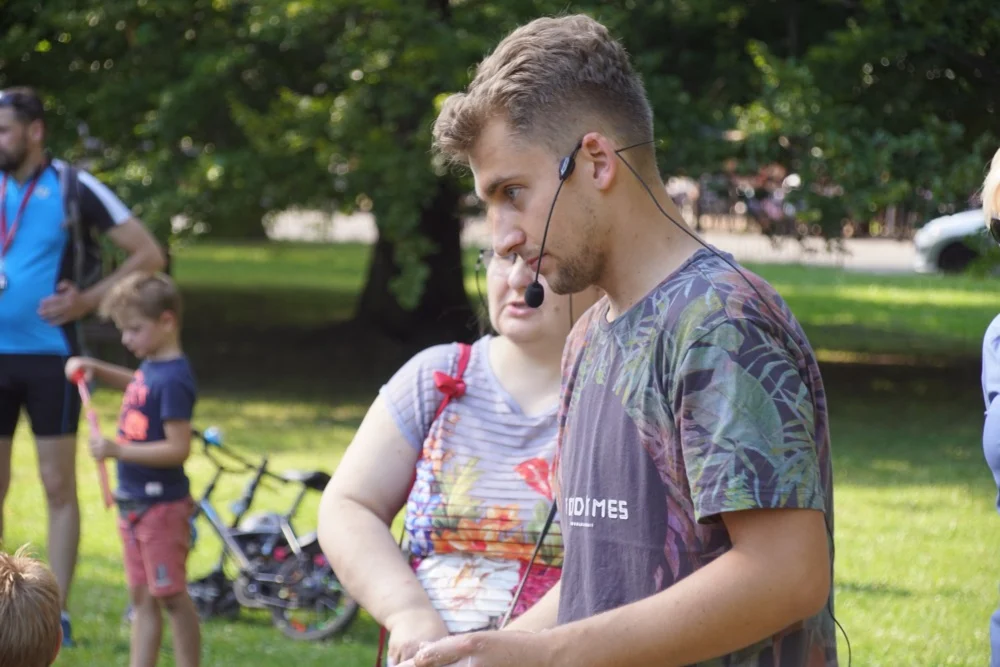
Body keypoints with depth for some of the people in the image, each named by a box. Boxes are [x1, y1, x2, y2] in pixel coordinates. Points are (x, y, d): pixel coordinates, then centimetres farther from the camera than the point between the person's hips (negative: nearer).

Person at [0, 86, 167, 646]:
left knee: (59, 488, 1)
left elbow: (150, 255, -3)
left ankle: (59, 612, 6)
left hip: (50, 357, -4)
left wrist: (90, 300, -11)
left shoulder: (72, 187, -6)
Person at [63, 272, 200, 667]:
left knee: (171, 596, -3)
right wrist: (95, 369, 20)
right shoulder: (151, 367, 8)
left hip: (162, 505, -10)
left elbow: (178, 449, -26)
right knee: (141, 598, 12)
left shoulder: (173, 379, -20)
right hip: (134, 502, 10)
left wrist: (117, 450, -30)